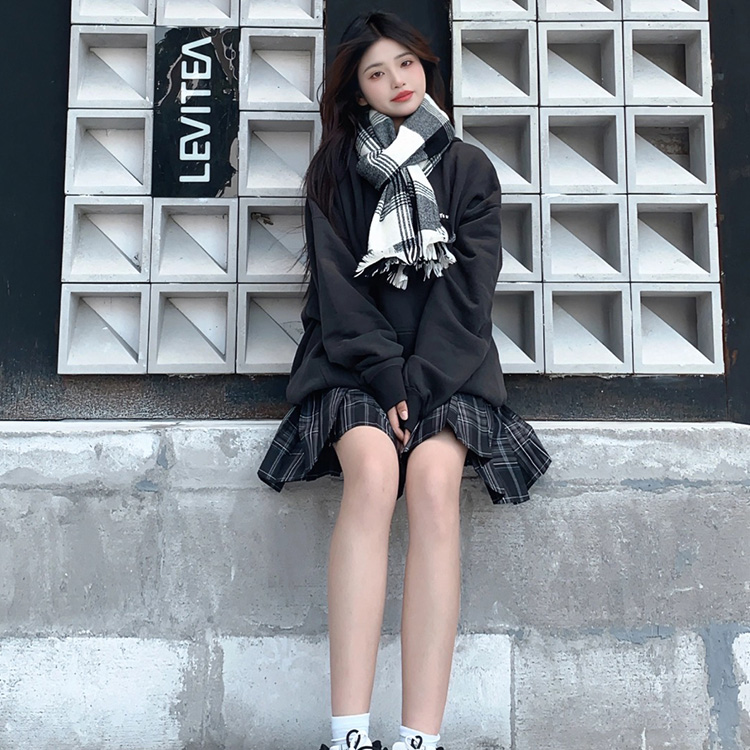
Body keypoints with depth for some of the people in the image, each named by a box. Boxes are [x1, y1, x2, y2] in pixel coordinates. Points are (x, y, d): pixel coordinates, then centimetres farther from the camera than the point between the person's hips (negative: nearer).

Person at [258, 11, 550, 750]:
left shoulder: (468, 168, 12)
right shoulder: (335, 170, 12)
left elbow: (468, 290, 0)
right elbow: (336, 286, 0)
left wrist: (418, 382, -13)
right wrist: (386, 377, -13)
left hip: (447, 361, 1)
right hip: (354, 359, 0)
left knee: (433, 478, -29)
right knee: (372, 469, -31)